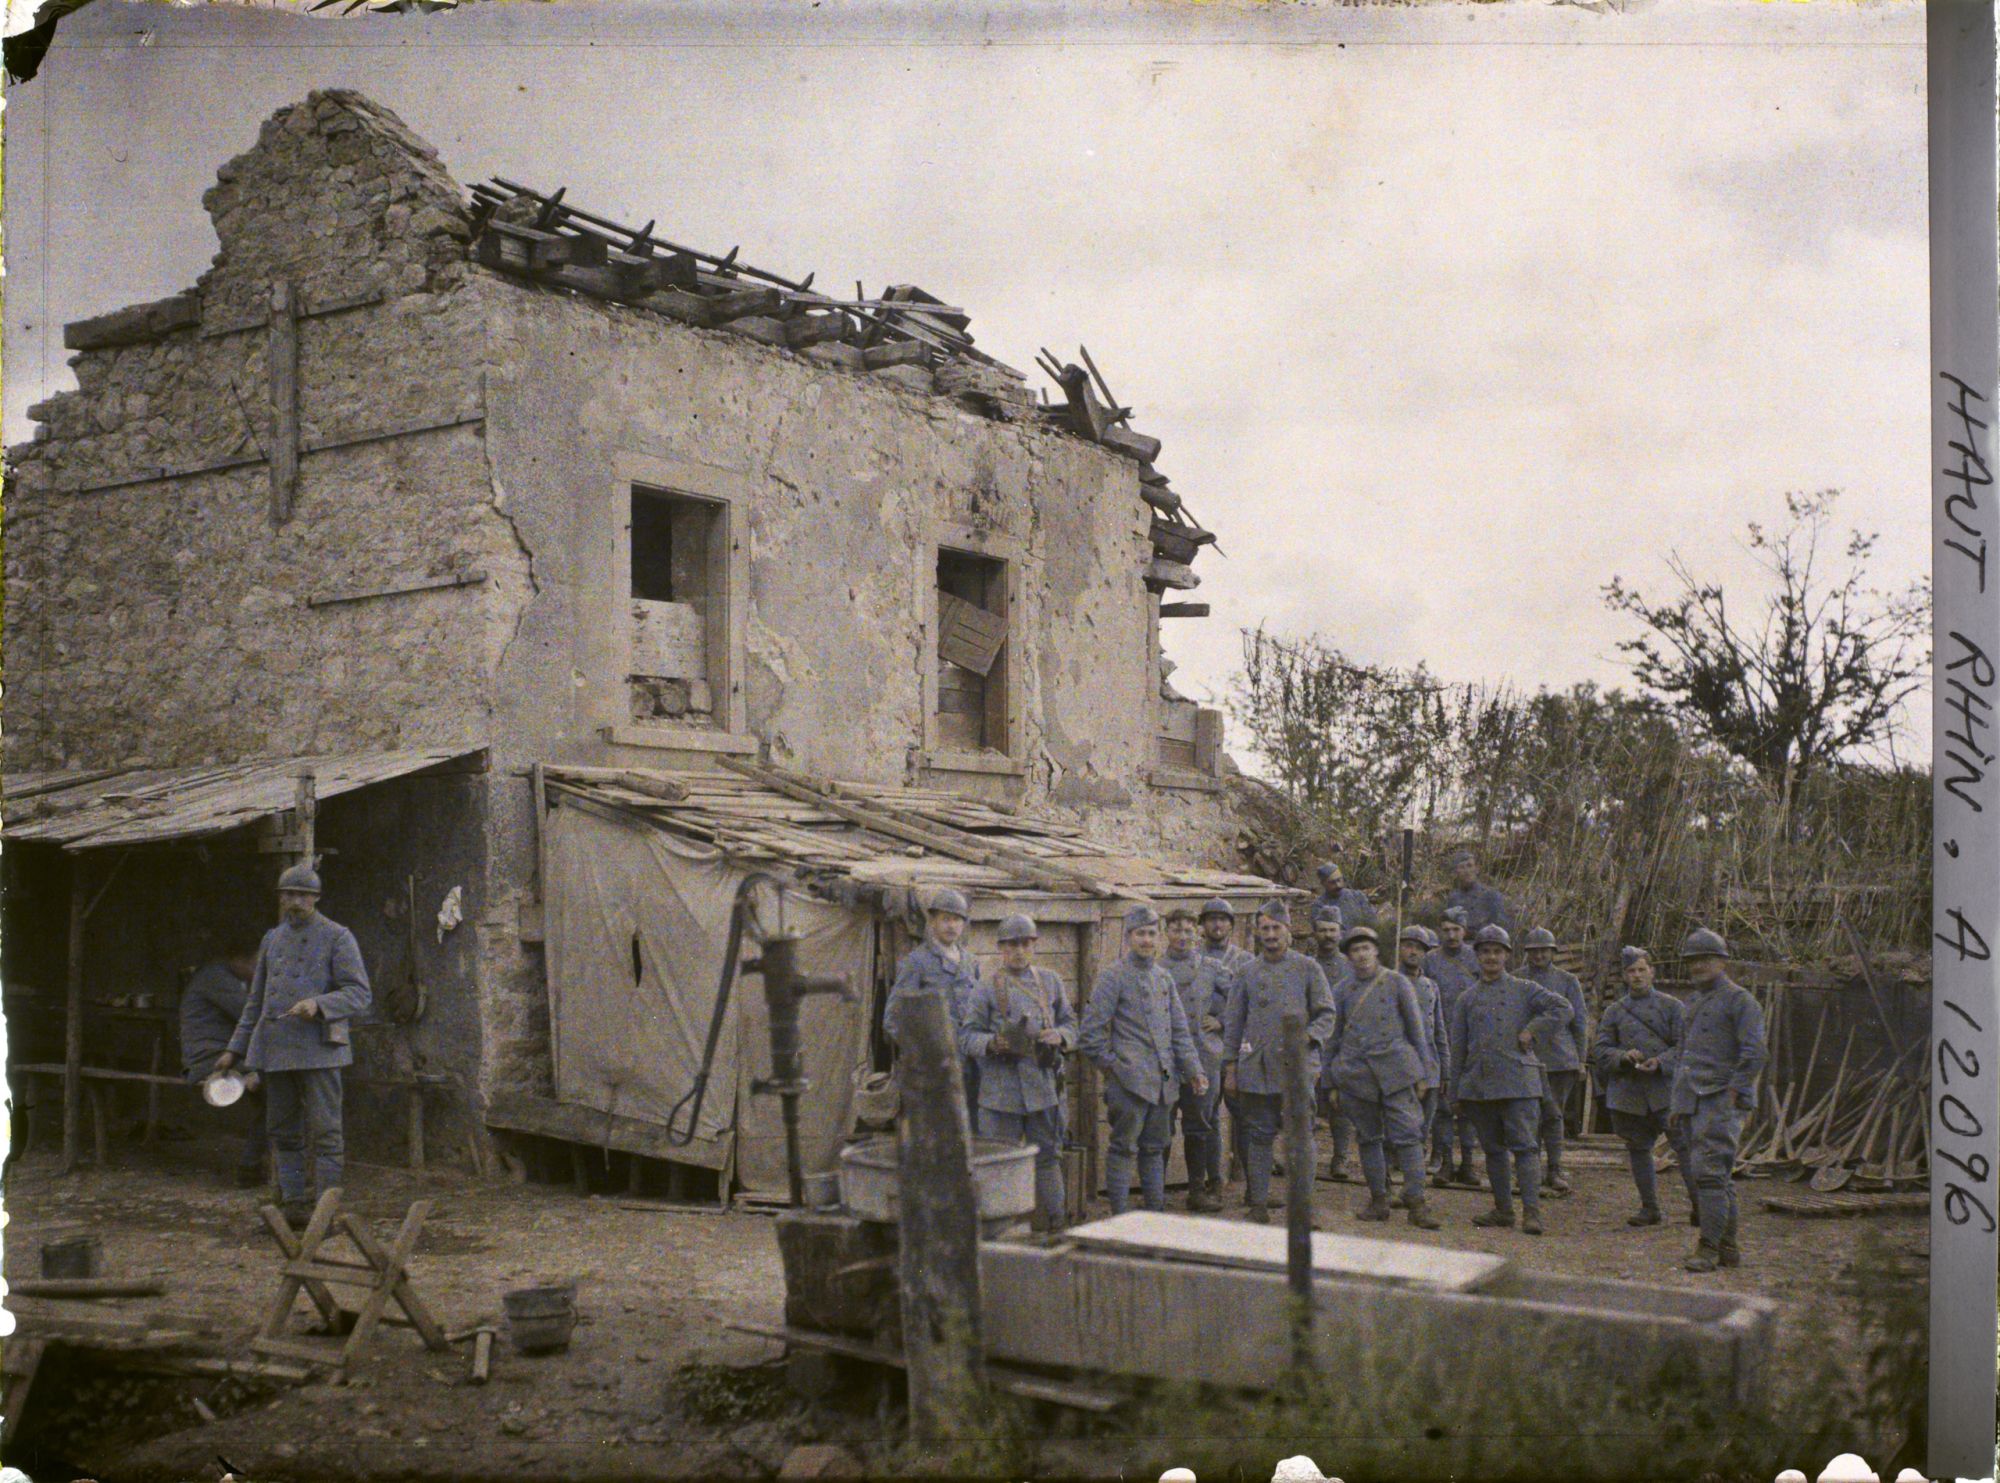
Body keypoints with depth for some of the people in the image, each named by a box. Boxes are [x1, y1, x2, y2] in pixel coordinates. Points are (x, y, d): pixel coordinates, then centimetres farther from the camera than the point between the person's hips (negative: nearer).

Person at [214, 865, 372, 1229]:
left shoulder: (338, 937, -2)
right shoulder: (273, 939, 15)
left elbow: (360, 994, -9)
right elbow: (256, 1000, 21)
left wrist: (318, 1004, -25)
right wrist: (235, 1049, 17)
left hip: (318, 1048, -6)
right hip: (274, 1049, 6)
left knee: (324, 1132, -6)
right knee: (284, 1131, 9)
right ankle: (293, 1203, 17)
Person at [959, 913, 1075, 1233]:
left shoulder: (1051, 982, 11)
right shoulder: (986, 988, -1)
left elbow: (1071, 1024, 16)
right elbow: (965, 1038, -4)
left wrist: (1059, 1036, -7)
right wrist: (993, 1043, -23)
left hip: (1043, 1089, 3)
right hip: (1001, 1092, -3)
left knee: (1048, 1159, 10)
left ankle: (1053, 1229, 20)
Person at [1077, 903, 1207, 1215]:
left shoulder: (1164, 978, 15)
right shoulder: (1113, 977, -5)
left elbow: (1179, 1029, 18)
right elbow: (1091, 1032, -7)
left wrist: (1193, 1069, 10)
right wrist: (1110, 1064, -7)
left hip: (1163, 1080, 6)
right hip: (1129, 1080, -6)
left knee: (1155, 1148, 13)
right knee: (1124, 1148, -4)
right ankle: (1119, 1218, 1)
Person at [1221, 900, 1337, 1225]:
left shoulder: (1308, 968, 6)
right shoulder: (1246, 973, 10)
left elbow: (1326, 1015, 6)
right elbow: (1233, 1023, 12)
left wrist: (1306, 1037, -12)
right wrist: (1230, 1067, 7)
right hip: (1256, 1068, 2)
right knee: (1259, 1135, 5)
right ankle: (1258, 1202, 11)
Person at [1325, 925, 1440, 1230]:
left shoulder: (1397, 983, 3)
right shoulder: (1344, 990, 10)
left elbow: (1416, 1030, 5)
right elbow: (1335, 1036, 17)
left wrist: (1419, 1074, 3)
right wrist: (1333, 1081, 15)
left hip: (1395, 1071, -3)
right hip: (1356, 1075, 3)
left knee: (1407, 1135, -9)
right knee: (1369, 1138, 8)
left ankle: (1416, 1203, -7)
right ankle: (1378, 1201, 16)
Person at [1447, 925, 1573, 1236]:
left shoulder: (1524, 990, 7)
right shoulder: (1467, 999, 13)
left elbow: (1562, 1007, -4)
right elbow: (1458, 1048, 14)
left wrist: (1531, 1030, -10)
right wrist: (1456, 1093, 11)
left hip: (1517, 1079, -3)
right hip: (1479, 1082, 4)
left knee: (1525, 1146, -9)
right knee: (1494, 1149, 9)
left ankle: (1532, 1212, -12)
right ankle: (1503, 1210, 17)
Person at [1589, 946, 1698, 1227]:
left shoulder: (1671, 1006, 5)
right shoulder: (1614, 1012, 11)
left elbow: (1687, 1045, 0)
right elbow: (1599, 1050, 6)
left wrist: (1661, 1062, -17)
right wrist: (1623, 1056, -14)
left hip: (1666, 1088, -3)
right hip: (1628, 1092, 3)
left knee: (1685, 1145, -9)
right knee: (1638, 1149, 8)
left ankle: (1699, 1204, -3)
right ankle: (1650, 1209, 18)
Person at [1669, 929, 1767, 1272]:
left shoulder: (1739, 1000, -5)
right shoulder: (1694, 1004, 21)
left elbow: (1755, 1053, -14)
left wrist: (1732, 1096, -16)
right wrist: (1676, 1102, 20)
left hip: (1720, 1101, -8)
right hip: (1693, 1103, 8)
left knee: (1710, 1172, -14)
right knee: (1719, 1176, 10)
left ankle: (1709, 1248, -14)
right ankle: (1729, 1248, 14)